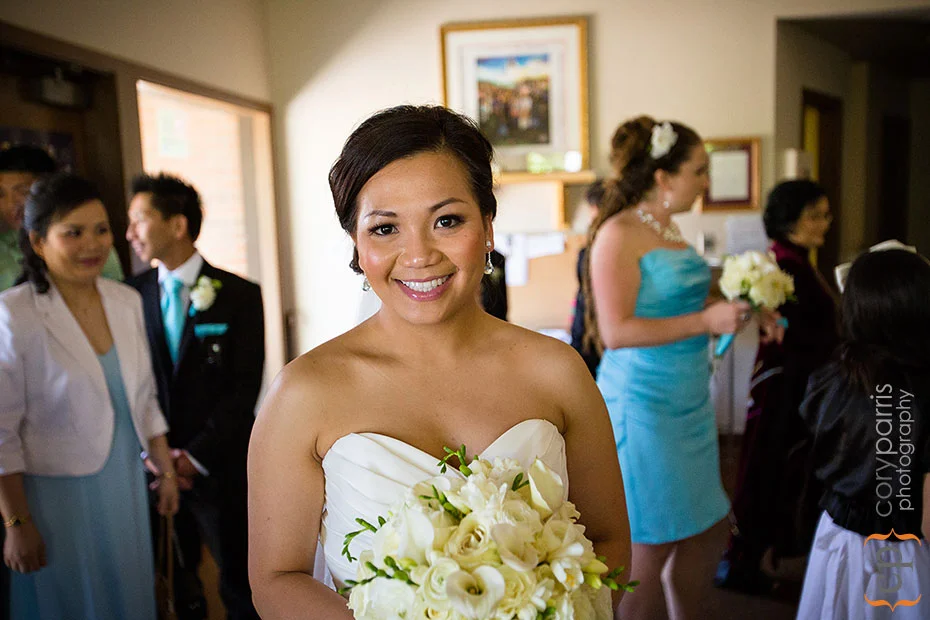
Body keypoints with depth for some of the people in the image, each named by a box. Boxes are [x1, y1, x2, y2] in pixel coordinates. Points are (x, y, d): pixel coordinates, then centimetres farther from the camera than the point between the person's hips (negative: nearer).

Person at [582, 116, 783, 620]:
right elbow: (617, 330, -23)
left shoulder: (668, 228, 11)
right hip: (643, 402, -8)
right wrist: (705, 321, -20)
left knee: (699, 531, 17)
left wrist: (736, 316, 10)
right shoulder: (617, 234, -15)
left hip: (689, 399, 9)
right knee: (652, 545, 3)